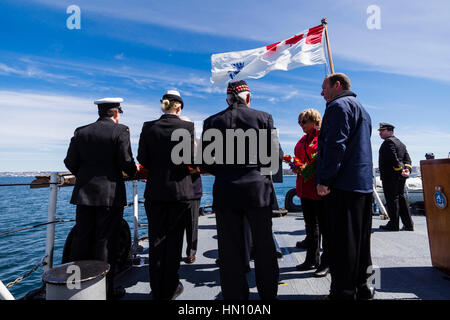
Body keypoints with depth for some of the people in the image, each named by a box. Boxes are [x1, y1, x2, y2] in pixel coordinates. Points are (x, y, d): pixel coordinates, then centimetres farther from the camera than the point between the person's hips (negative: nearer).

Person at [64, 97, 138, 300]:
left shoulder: (81, 131, 8)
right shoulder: (120, 131, -7)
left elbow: (70, 162, 8)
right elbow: (126, 163, -12)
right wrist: (134, 170, 9)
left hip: (84, 193, 5)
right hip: (110, 195, -5)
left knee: (81, 240, 14)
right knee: (105, 243, 3)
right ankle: (105, 291, 14)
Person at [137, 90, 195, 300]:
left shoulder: (149, 127, 0)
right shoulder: (187, 127, -7)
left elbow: (142, 159, -1)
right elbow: (191, 160, -11)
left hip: (155, 191, 2)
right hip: (180, 190, -2)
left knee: (156, 239, 12)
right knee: (174, 239, 10)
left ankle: (157, 290, 24)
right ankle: (170, 290, 23)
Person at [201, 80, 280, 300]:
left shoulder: (212, 121, 2)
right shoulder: (263, 118, 0)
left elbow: (206, 162, 1)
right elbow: (275, 156, -1)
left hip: (225, 192, 1)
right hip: (257, 189, 0)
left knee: (230, 252, 10)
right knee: (264, 248, 16)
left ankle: (235, 295, 23)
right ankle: (268, 294, 31)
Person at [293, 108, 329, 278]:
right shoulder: (303, 140, 17)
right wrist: (296, 167, 4)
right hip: (305, 188, 8)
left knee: (324, 226, 3)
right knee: (310, 226, 16)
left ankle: (326, 262, 17)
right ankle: (312, 259, 29)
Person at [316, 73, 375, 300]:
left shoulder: (338, 105, -7)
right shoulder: (361, 109, 25)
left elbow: (335, 145, -19)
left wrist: (324, 179, -19)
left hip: (343, 185, -10)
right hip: (364, 183, 10)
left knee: (341, 240, -4)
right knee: (360, 237, 16)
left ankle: (343, 291, 5)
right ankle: (361, 286, 28)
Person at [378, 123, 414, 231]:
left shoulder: (388, 142, -10)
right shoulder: (400, 143, 20)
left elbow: (394, 158, -21)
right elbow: (407, 158, 12)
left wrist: (401, 170, -19)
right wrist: (407, 169, 0)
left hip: (390, 176, -9)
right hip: (400, 177, 9)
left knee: (392, 199, -3)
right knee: (401, 198, 14)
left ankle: (393, 224, 3)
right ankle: (408, 224, 17)